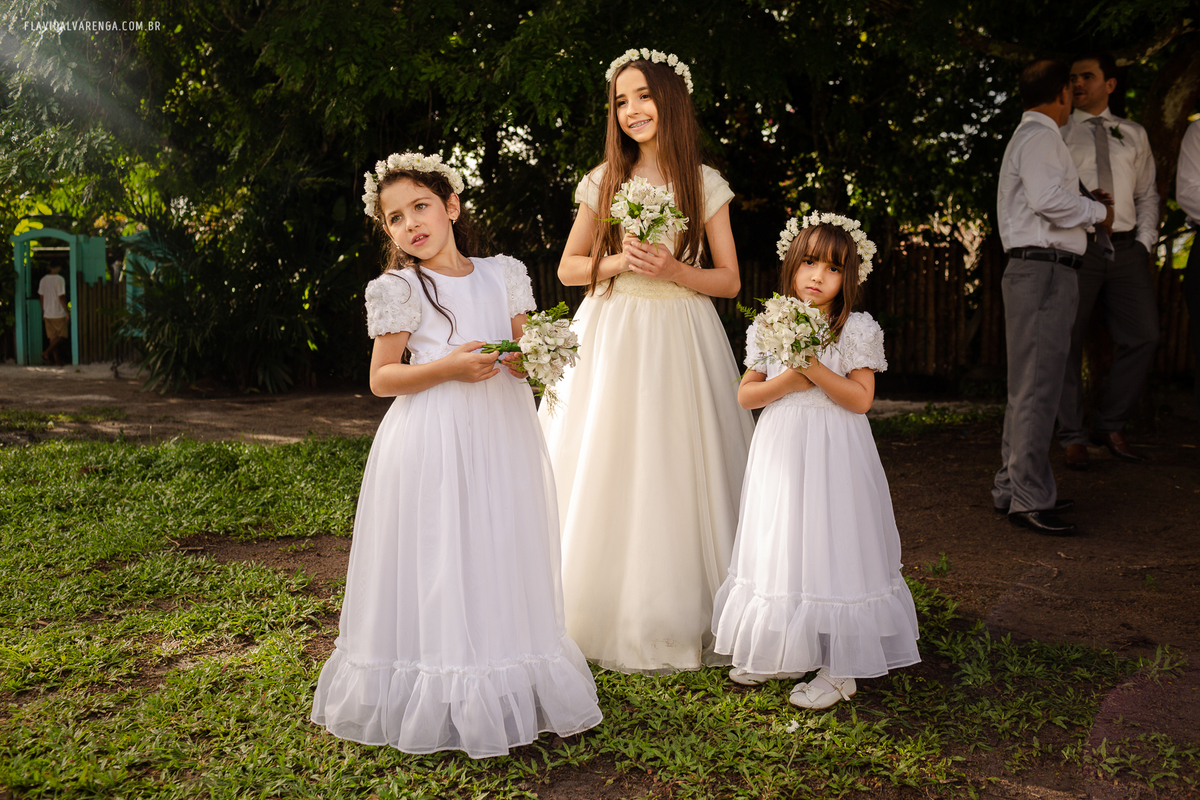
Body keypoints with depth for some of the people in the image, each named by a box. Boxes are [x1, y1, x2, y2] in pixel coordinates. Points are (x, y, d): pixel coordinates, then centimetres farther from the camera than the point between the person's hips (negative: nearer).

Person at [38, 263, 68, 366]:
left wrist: (43, 312, 21)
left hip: (47, 315, 7)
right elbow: (62, 297, -16)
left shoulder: (43, 280, 8)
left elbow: (41, 297, 12)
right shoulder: (59, 279, -13)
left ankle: (57, 361, 12)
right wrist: (67, 312, -12)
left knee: (53, 338, 10)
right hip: (59, 314, -7)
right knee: (62, 336, 3)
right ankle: (46, 352, -12)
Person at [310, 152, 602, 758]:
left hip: (501, 437, 4)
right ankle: (440, 702, 15)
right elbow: (381, 379, -2)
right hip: (432, 442, -4)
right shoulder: (399, 289, -2)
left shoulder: (503, 275, 9)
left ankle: (508, 694, 24)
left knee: (502, 557, 9)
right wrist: (446, 368, -16)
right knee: (438, 564, 0)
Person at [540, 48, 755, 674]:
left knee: (678, 477, 1)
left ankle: (681, 621, 16)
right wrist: (620, 262, -8)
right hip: (611, 339, 1)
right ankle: (607, 616, 15)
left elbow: (729, 281, 3)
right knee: (608, 479, 1)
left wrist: (673, 270, -14)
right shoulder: (604, 182, 6)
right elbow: (569, 268, 10)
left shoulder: (705, 184, 3)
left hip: (682, 340, -1)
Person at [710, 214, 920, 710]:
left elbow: (860, 399, -13)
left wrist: (814, 367, -21)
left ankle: (838, 669, 12)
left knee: (831, 551, -1)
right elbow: (745, 395, 3)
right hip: (781, 450, 5)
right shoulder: (769, 327, 4)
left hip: (832, 456, -4)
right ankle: (783, 653, 28)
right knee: (780, 549, 12)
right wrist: (788, 381, -13)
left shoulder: (856, 331, -7)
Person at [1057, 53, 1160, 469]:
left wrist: (1145, 242, 3)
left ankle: (1110, 425, 13)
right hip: (1075, 248, -3)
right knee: (1067, 344, -2)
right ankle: (1073, 437, 7)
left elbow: (1147, 195, 17)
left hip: (1126, 248, 3)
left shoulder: (1134, 135, 18)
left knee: (1143, 337, -2)